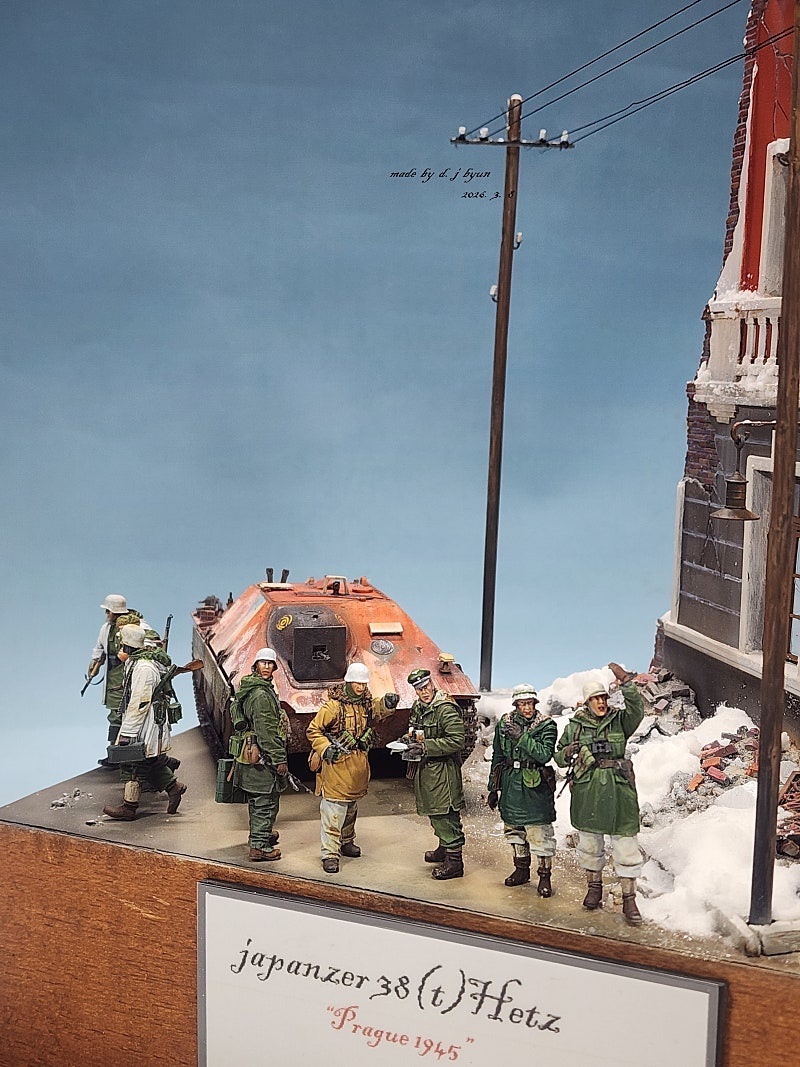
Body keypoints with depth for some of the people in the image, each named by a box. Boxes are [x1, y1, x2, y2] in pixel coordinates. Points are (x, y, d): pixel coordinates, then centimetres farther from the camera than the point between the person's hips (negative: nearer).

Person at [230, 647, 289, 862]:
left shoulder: (247, 689, 10)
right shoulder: (262, 695, -22)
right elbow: (267, 732, -24)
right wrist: (279, 760, -18)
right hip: (263, 758, -10)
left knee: (257, 800, 23)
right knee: (266, 802, -1)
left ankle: (261, 834, 40)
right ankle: (259, 847, 4)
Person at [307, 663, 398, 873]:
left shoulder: (367, 703, 4)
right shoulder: (334, 705, -14)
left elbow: (379, 710, 22)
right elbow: (313, 730, -9)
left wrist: (387, 703, -2)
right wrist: (325, 749, -21)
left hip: (359, 763, 7)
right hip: (336, 763, -7)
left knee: (352, 806, 21)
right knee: (333, 809, -9)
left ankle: (346, 842, 38)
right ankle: (330, 853, -5)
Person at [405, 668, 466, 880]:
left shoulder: (446, 709, -18)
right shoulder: (417, 708, 10)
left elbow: (457, 741, -23)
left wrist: (426, 746, -24)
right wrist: (410, 741, 4)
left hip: (443, 770, -9)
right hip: (425, 769, 9)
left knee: (446, 814, -7)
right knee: (434, 812, 20)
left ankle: (454, 862, -1)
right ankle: (444, 848, 37)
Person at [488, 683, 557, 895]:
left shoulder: (546, 726, -7)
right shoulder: (505, 723, 4)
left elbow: (544, 755, -21)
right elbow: (497, 757, 11)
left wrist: (522, 737, -25)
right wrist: (493, 788, 12)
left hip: (535, 787, -4)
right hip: (510, 786, 5)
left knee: (540, 832, -4)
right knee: (514, 829, 15)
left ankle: (544, 876, 8)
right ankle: (521, 869, 32)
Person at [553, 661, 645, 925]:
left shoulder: (619, 721, 2)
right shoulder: (575, 726, 5)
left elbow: (637, 710, -18)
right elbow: (559, 756, 10)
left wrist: (627, 683, -28)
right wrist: (568, 754, -14)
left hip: (618, 792, -1)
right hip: (587, 793, 1)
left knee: (625, 844, -1)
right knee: (589, 842, 13)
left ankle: (629, 899, 6)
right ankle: (594, 887, 33)